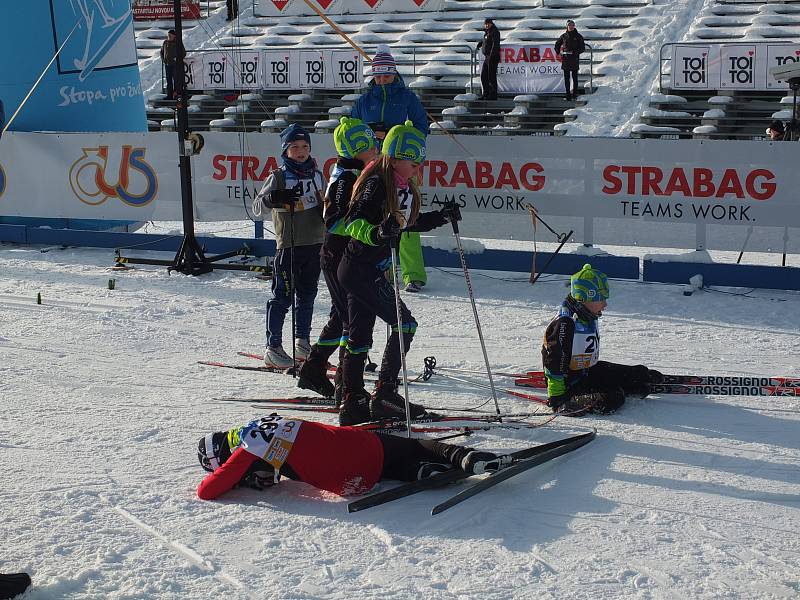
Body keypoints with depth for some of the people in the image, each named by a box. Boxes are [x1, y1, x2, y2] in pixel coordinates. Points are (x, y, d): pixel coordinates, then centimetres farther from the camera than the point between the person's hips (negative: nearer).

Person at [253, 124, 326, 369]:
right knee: (283, 296, -5)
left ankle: (302, 342, 25)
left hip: (315, 243, 5)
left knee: (307, 294, 13)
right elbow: (257, 207, -12)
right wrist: (272, 198, -29)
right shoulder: (278, 177, -4)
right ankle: (273, 348, 1)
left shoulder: (317, 175, 12)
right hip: (288, 245, -5)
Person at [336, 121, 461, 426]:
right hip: (360, 268, -9)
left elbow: (409, 222, 25)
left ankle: (352, 401, 17)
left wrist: (442, 217, 17)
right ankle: (385, 392, -5)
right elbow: (353, 222, -23)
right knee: (404, 323, -9)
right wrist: (376, 233, -40)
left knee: (360, 336, 11)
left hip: (371, 269, 9)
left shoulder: (404, 188, 11)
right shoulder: (376, 183, -17)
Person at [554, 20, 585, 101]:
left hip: (575, 58, -2)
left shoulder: (578, 36, 2)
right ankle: (568, 95, 6)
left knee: (575, 77, 0)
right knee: (566, 78, 2)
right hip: (565, 59, 2)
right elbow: (557, 44, 23)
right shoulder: (564, 36, 8)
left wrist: (576, 52, -14)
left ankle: (575, 94, 7)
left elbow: (582, 48, 1)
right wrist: (558, 53, 10)